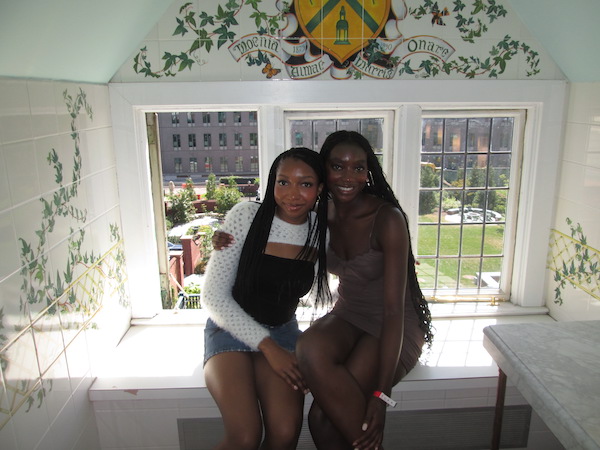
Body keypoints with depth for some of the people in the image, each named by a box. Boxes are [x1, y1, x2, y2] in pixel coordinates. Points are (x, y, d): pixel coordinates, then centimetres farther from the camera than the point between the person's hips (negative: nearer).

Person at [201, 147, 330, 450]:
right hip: (230, 327, -2)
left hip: (282, 331, 3)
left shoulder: (322, 231, -5)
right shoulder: (245, 216, -15)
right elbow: (213, 297, -14)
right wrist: (267, 346, -19)